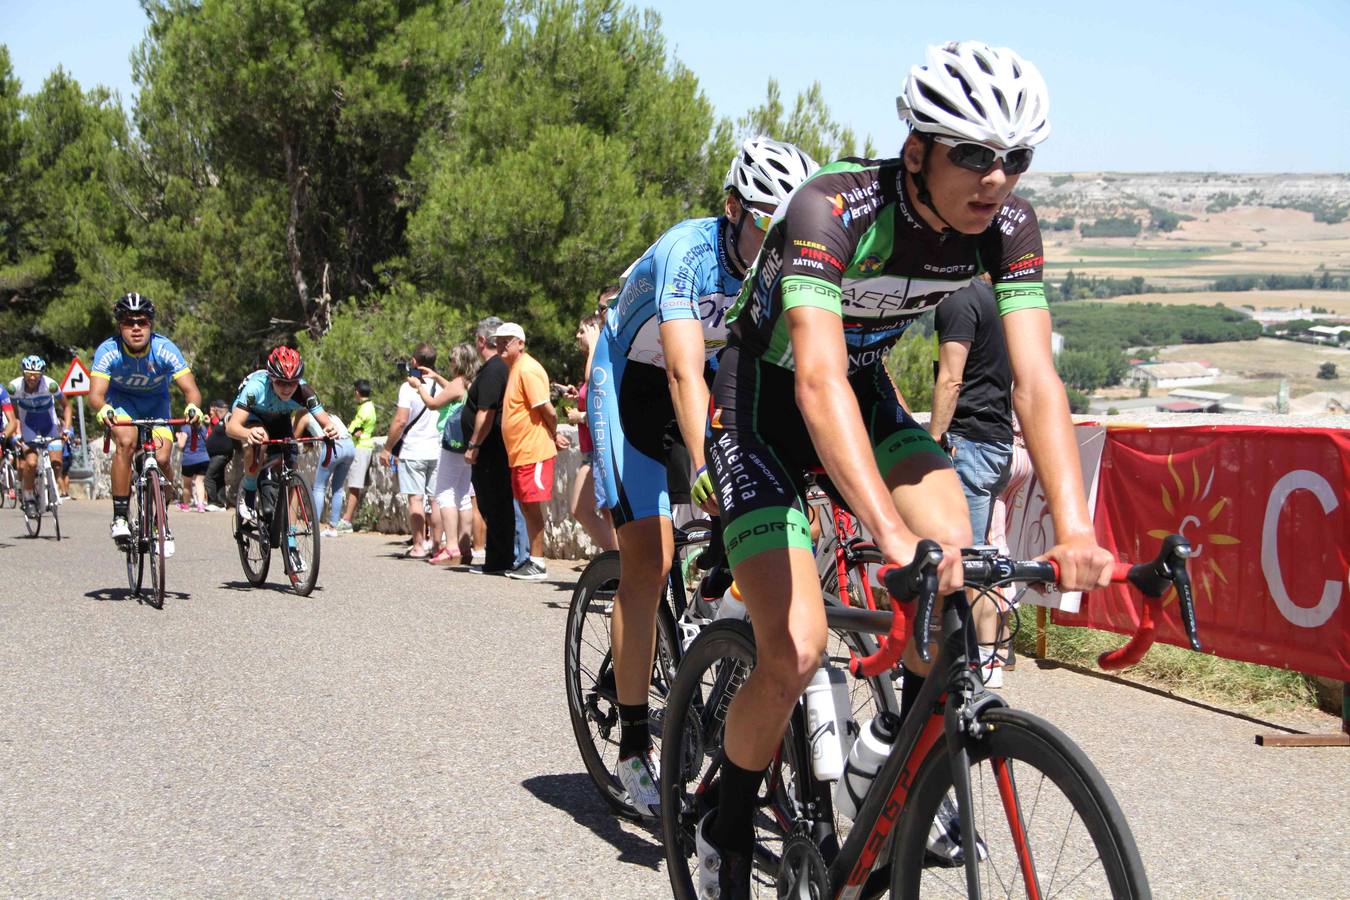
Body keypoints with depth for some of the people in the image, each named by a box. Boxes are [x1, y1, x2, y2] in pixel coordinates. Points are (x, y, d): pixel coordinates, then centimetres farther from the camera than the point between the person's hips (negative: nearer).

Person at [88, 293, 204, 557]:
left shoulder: (165, 349, -27)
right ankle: (120, 518, -22)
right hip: (120, 399, -1)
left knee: (161, 458, -17)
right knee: (126, 441, -31)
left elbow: (190, 389, -32)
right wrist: (102, 409, -61)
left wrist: (192, 406, -55)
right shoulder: (108, 351, -28)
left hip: (155, 401, 1)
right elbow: (95, 394, -37)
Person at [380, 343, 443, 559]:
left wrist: (387, 448, -6)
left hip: (413, 452, -5)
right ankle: (436, 545, 11)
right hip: (437, 450, 5)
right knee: (434, 499, 9)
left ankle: (418, 546, -5)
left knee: (415, 498, -3)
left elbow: (400, 421, -14)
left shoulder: (408, 387, -11)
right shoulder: (440, 386, 6)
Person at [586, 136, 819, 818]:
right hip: (634, 387, -5)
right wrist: (704, 467, -54)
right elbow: (685, 373, -41)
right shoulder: (689, 252, -30)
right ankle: (634, 748, -9)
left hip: (722, 391, 6)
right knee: (649, 555, -15)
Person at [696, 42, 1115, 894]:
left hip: (865, 389, 5)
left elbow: (1036, 380, -23)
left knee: (961, 569, -20)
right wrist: (894, 534, -57)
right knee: (796, 650, -17)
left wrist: (1074, 528, -38)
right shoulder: (833, 209, -34)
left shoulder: (1007, 223, -18)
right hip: (763, 402, -5)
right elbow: (818, 378, -45)